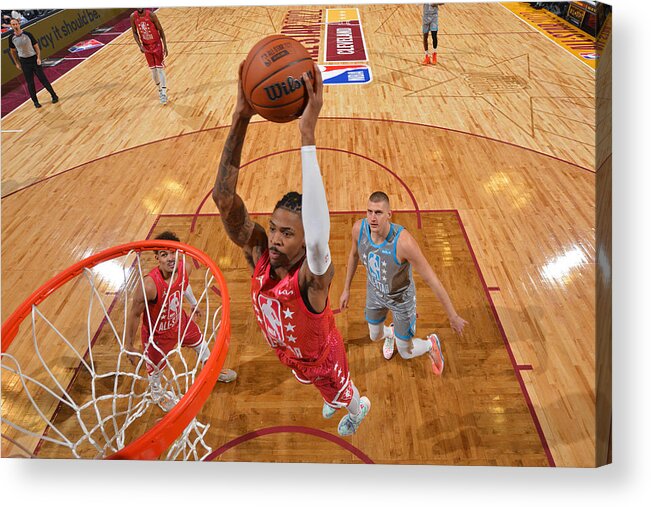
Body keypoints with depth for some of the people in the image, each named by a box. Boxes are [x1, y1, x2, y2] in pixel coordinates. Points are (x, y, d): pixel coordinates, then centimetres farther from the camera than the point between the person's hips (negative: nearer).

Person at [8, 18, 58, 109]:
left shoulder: (27, 34, -6)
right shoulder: (11, 38, 0)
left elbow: (36, 46, -1)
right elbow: (13, 51, 10)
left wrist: (38, 58, -10)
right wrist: (17, 63, 8)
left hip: (34, 59, -2)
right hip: (24, 62, 2)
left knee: (43, 79, -1)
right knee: (30, 83, 4)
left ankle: (54, 96, 11)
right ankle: (35, 101, 10)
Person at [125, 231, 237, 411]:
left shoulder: (185, 268, -23)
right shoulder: (149, 285, -40)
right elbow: (134, 315, -24)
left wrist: (194, 303, 20)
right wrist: (130, 347, -13)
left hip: (180, 320, 5)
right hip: (157, 334, -5)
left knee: (200, 343, 28)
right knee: (155, 370, 20)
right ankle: (156, 393, 57)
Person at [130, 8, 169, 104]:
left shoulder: (151, 15, -17)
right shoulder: (133, 17, -8)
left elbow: (160, 30, -9)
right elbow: (135, 33, 2)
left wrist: (165, 46, -12)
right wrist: (140, 45, -12)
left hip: (157, 44, -3)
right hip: (146, 46, 4)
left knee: (160, 68, -8)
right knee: (153, 69, 8)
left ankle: (164, 93, -8)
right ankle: (160, 90, 23)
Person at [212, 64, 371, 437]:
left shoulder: (314, 274, -45)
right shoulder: (258, 251, -30)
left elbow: (320, 239, -70)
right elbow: (224, 197, -43)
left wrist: (307, 134, -74)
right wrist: (241, 119, -55)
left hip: (321, 356, -4)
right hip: (287, 351, 5)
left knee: (341, 393, 31)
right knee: (326, 390, 37)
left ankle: (359, 408, 67)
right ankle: (336, 401, 73)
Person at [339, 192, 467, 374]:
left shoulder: (403, 241, -42)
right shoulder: (359, 228, -26)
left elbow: (431, 279, -32)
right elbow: (354, 254, -1)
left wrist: (453, 315, -23)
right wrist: (346, 288, 7)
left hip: (402, 297, -4)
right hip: (375, 292, 4)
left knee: (406, 353, 11)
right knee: (375, 336, 27)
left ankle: (431, 344, 46)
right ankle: (390, 332, 66)